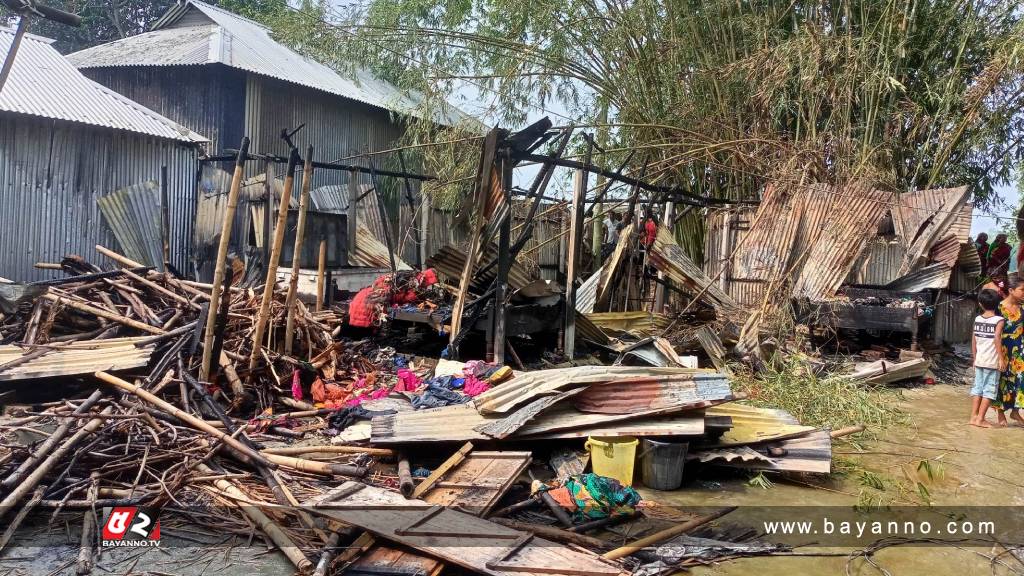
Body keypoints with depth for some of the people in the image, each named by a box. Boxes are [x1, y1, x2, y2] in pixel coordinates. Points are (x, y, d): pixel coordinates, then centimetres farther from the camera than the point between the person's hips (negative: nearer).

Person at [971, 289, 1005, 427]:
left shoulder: (977, 319, 4)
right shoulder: (999, 320, -9)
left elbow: (974, 340, 7)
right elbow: (997, 339, -20)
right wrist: (1001, 358, -16)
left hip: (979, 360, 5)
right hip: (992, 361, -5)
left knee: (977, 387, 11)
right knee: (989, 389, 2)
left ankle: (973, 416, 13)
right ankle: (980, 418, 1)